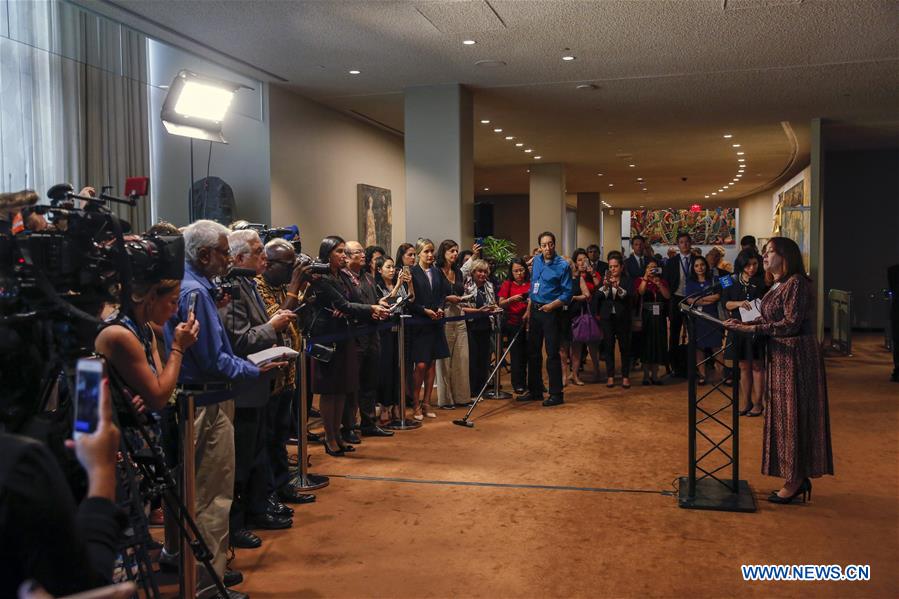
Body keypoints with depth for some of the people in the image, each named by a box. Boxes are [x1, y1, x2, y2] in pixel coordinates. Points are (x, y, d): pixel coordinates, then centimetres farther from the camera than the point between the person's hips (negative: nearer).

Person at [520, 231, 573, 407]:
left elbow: (568, 293, -12)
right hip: (535, 310, 7)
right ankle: (535, 391, 24)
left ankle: (556, 394, 5)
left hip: (551, 312, -7)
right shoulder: (536, 260, 8)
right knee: (533, 352, 12)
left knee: (552, 353, -4)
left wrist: (552, 305, -22)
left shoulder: (563, 265, -11)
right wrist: (528, 310, 14)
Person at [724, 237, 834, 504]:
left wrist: (750, 328, -22)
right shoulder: (778, 285, 14)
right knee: (783, 416, 12)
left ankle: (795, 480, 8)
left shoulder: (796, 283, -15)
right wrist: (742, 324, 1)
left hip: (796, 357, -9)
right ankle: (798, 477, 20)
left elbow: (790, 324, -22)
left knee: (793, 416, -2)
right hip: (780, 356, 9)